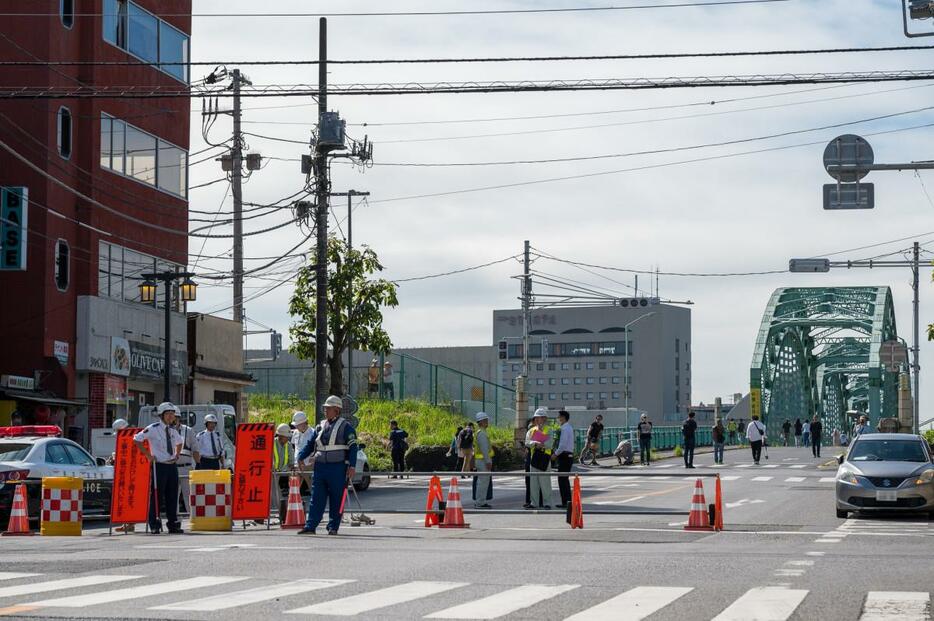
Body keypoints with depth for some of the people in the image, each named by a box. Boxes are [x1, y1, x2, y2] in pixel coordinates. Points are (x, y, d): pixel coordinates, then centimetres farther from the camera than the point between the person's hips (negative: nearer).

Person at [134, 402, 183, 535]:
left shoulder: (173, 430, 13)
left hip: (172, 465, 6)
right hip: (159, 465, -6)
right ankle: (155, 526, -3)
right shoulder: (153, 429, -6)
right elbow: (137, 439, -7)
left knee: (173, 496, 8)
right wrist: (148, 455, -8)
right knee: (157, 496, -7)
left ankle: (173, 524, 14)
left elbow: (179, 443, 33)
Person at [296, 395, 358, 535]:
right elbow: (310, 444, 17)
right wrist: (300, 458, 3)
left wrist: (352, 466, -14)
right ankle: (310, 526, -4)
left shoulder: (345, 427, -1)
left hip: (337, 468, -5)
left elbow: (353, 447, -6)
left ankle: (333, 527, 9)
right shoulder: (320, 426, 15)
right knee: (316, 498, -1)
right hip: (320, 466, 5)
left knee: (336, 500, 2)